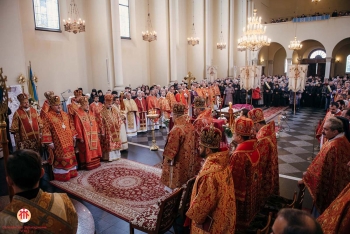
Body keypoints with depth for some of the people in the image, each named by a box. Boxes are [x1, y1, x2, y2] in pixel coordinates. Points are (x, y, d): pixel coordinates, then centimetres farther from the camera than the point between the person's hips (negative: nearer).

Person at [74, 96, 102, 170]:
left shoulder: (91, 113, 10)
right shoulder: (78, 114, -12)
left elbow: (95, 124, 14)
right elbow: (78, 127, -14)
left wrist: (97, 132, 10)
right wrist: (80, 137, -16)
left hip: (93, 136, 7)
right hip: (85, 137, -7)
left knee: (94, 149, 15)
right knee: (87, 151, 1)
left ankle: (95, 162, 28)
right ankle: (87, 165, 12)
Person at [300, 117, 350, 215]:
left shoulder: (332, 147, -31)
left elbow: (320, 167, -23)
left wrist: (305, 178, -10)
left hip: (328, 186, -9)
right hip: (341, 183, 9)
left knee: (321, 208, 11)